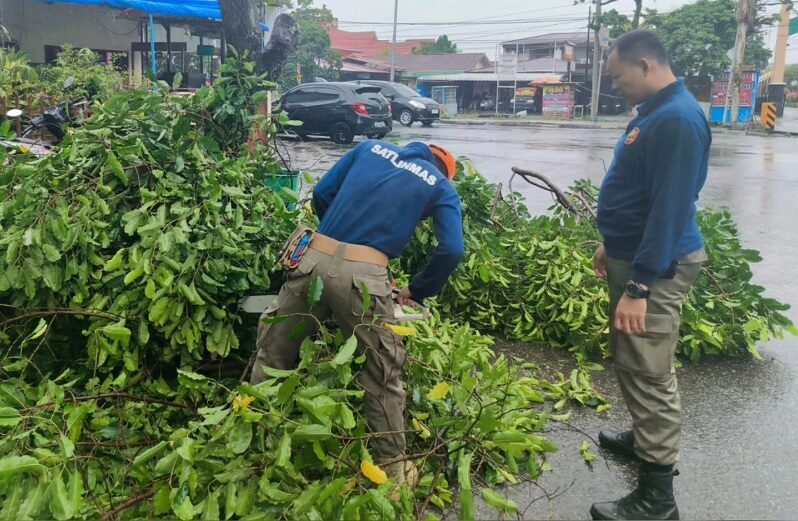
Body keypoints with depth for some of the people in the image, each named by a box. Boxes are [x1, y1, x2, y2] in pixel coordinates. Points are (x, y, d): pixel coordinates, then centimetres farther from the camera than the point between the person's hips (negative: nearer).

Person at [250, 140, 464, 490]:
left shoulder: (371, 147, 23)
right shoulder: (441, 187, 14)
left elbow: (321, 194, 20)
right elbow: (451, 251, 3)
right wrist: (417, 291, 16)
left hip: (315, 259, 4)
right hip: (361, 274, -3)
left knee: (273, 350, 21)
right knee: (383, 373, 12)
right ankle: (392, 467, 24)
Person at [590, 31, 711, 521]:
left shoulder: (677, 118, -21)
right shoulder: (655, 111, 12)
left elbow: (671, 208, -27)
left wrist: (639, 286, -28)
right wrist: (613, 245, 24)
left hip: (654, 267, -10)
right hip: (634, 255, 10)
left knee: (649, 374, -4)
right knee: (635, 363, 23)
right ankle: (647, 439, 43)